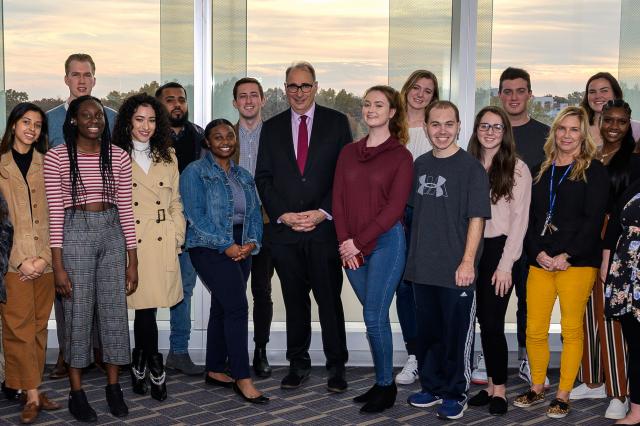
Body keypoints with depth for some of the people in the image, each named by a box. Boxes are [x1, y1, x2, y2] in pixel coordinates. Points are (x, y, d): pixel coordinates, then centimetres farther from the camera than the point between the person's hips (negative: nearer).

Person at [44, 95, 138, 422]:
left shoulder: (118, 156, 4)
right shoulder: (57, 157, -5)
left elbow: (125, 209, 5)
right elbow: (55, 212, -7)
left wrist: (132, 260, 5)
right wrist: (58, 266, -9)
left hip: (112, 234, 3)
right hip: (75, 233, -3)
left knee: (115, 311, 7)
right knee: (78, 313, 3)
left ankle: (113, 386, 22)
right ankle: (76, 393, 16)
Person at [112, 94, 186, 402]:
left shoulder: (167, 157, 14)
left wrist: (177, 236, 6)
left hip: (162, 245, 3)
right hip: (131, 245, -3)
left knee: (146, 308, 2)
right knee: (146, 308, -5)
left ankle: (139, 365, 22)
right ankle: (155, 370, 10)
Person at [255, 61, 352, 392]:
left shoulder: (336, 122, 4)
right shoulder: (272, 128, 11)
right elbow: (263, 177, 8)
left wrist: (323, 212, -10)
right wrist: (282, 215, -5)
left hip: (325, 227, -2)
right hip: (285, 229, 2)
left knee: (330, 299, 2)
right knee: (294, 301, 9)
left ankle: (336, 366, 13)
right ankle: (298, 364, 20)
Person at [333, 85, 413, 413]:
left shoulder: (400, 156, -2)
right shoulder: (348, 152, 12)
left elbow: (394, 208, -9)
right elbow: (338, 200, 7)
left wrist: (358, 242, -11)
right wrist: (344, 243, -4)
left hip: (385, 242, -4)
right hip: (352, 249, 4)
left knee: (374, 316, -6)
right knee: (374, 315, 10)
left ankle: (385, 387, 9)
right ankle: (383, 382, 20)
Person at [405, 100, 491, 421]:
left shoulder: (471, 168, -8)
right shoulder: (420, 165, 9)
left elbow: (477, 218, -11)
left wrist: (468, 261, -17)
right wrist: (412, 255, 13)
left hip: (456, 270, -5)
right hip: (422, 267, 5)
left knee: (456, 334, 4)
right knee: (427, 331, 15)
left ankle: (455, 394, 18)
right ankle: (432, 387, 30)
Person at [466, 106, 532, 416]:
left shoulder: (517, 168, -3)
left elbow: (519, 219, -7)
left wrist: (505, 264, -12)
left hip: (500, 250, -4)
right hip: (473, 249, 4)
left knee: (492, 322, -6)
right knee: (483, 321, 6)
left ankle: (499, 390, 8)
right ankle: (492, 385, 17)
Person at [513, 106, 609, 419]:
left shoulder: (593, 171, 1)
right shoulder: (541, 171, 15)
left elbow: (593, 219, -6)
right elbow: (530, 217, 11)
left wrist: (566, 256, -13)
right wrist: (537, 252, -4)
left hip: (577, 262, -4)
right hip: (540, 262, 4)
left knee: (571, 330, 1)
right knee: (534, 330, 3)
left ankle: (563, 395, 13)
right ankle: (537, 388, 21)